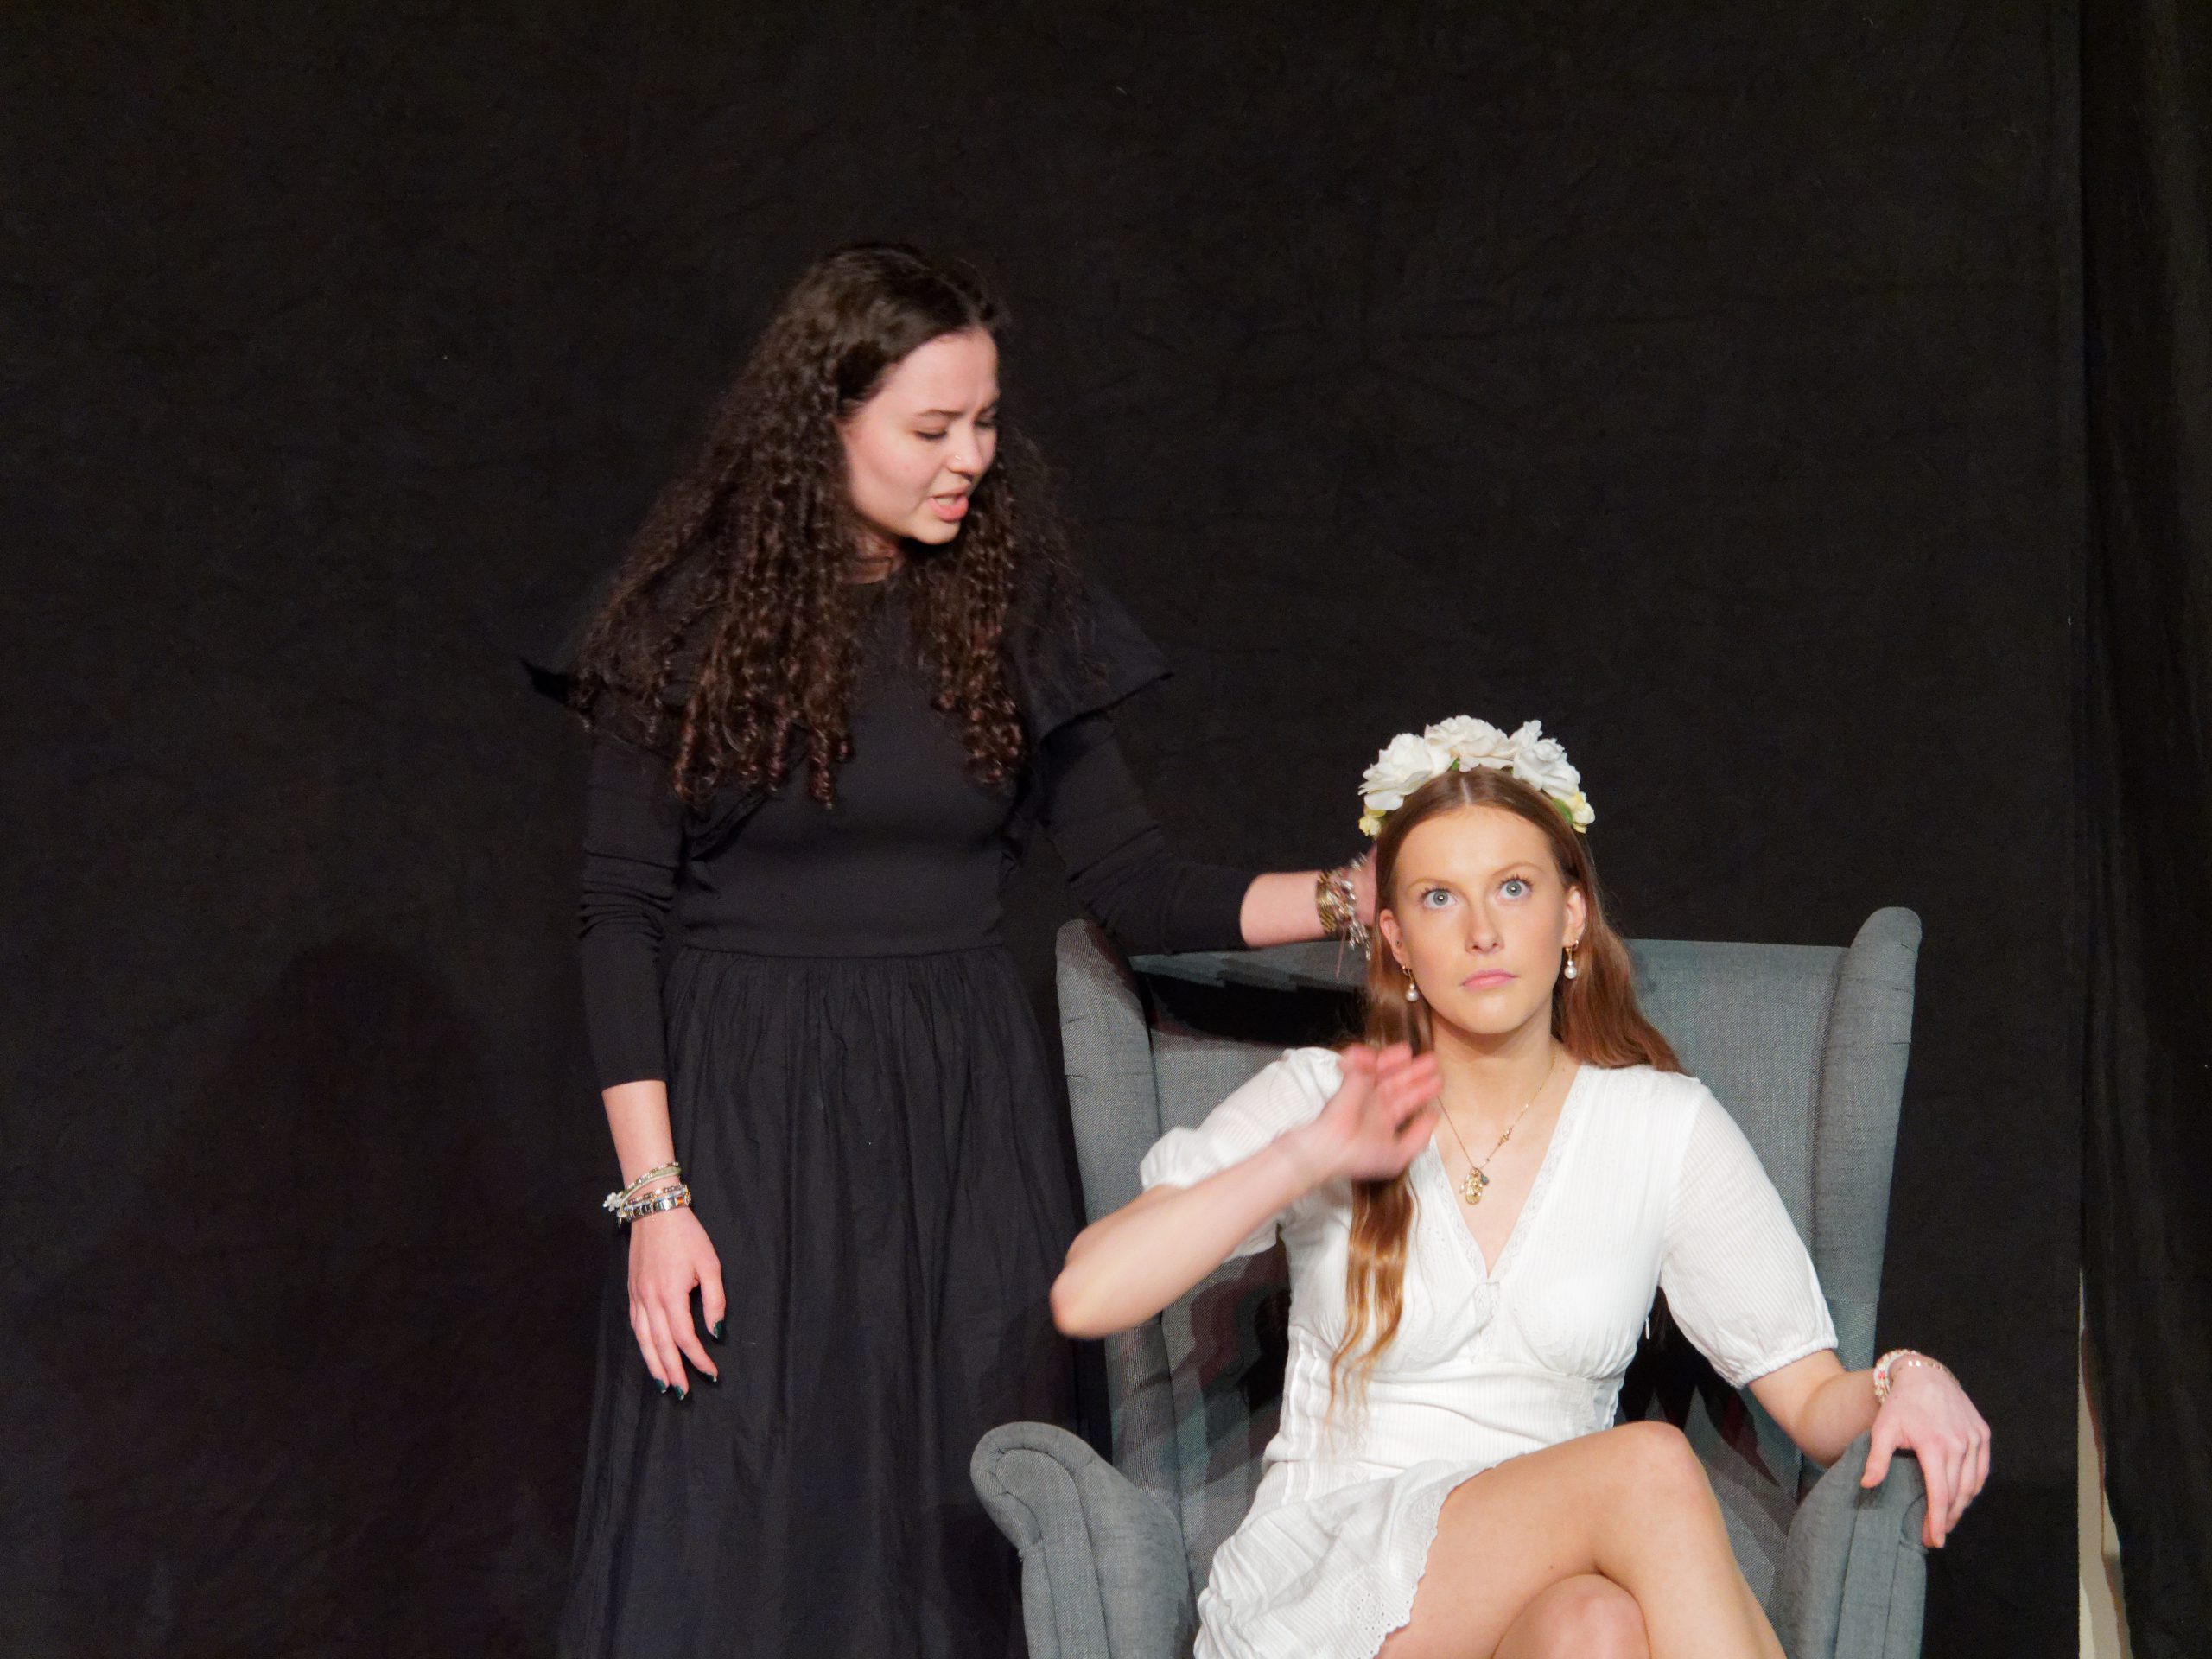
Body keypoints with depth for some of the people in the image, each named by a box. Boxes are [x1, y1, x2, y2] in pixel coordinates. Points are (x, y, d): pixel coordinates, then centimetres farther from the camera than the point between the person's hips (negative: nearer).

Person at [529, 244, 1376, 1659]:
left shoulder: (1017, 612, 3)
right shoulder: (695, 617, -4)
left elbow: (1133, 881, 2)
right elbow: (623, 915, -4)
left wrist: (1357, 897, -12)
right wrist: (653, 1194, -9)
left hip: (962, 1112, 2)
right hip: (746, 1110, -2)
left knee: (953, 1523, 3)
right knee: (730, 1526, -1)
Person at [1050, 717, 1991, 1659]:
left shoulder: (1666, 1129, 7)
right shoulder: (1315, 1099, 3)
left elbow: (1812, 1399, 5)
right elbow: (1086, 1296, -10)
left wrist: (1900, 1380, -18)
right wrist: (1308, 1157, -16)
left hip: (1548, 1580, 2)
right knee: (1648, 1464, -29)